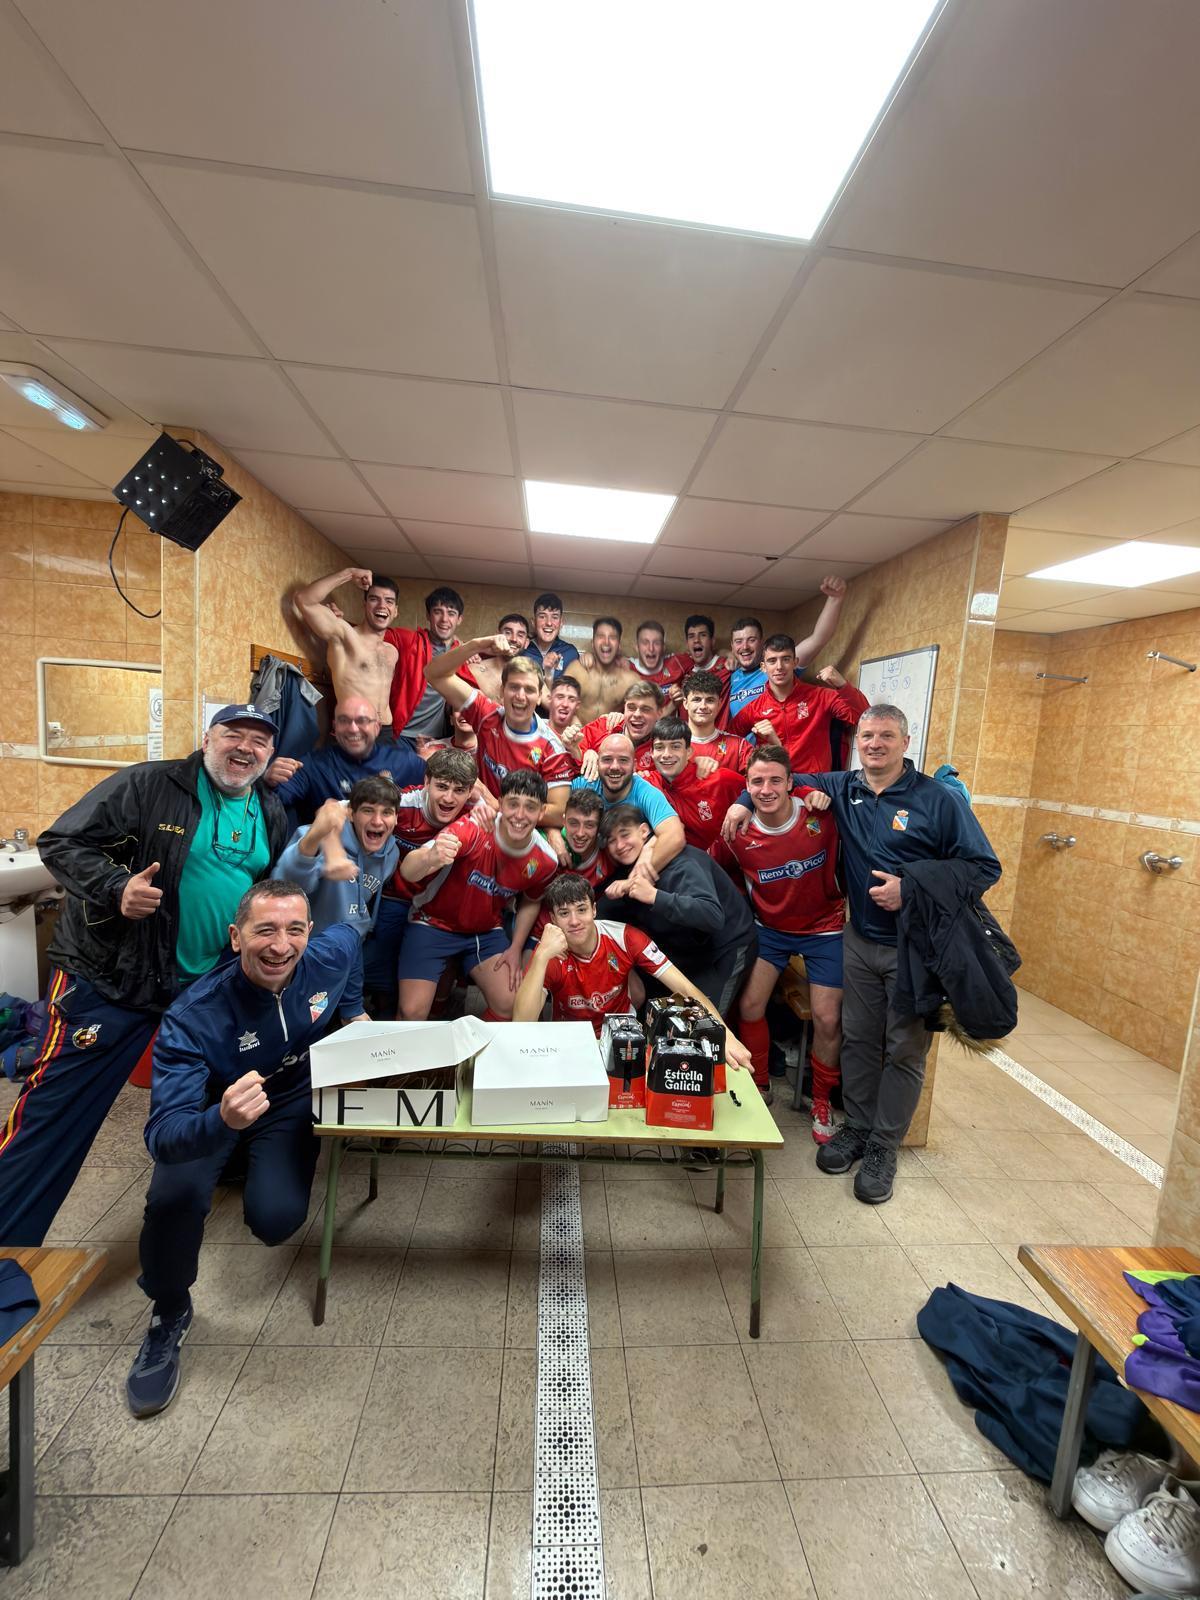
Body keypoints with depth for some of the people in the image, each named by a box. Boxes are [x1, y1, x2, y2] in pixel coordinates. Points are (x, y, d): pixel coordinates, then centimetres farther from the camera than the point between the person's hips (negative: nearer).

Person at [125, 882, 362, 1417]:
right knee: (176, 1195, -31)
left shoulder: (330, 956, -26)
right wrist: (223, 1120, -60)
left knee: (276, 1221, -19)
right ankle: (169, 1314, 3)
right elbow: (162, 1136, -38)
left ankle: (256, 1170, 21)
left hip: (295, 1099, 2)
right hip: (211, 1112, -1)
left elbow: (351, 929, 0)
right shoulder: (194, 1017, -34)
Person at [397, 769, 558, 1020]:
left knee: (510, 1007, -7)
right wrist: (429, 858, -62)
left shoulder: (545, 861, -14)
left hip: (487, 931, 4)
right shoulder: (472, 829, -29)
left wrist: (515, 948, 2)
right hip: (433, 924, -3)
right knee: (412, 1013, -12)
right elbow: (407, 872, -40)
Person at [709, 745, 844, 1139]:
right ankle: (759, 1087, 26)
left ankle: (822, 1102, 30)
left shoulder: (822, 812, -23)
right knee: (749, 1006, -2)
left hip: (823, 927, -1)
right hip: (769, 927, 1)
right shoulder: (738, 834, -17)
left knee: (827, 1019, 3)